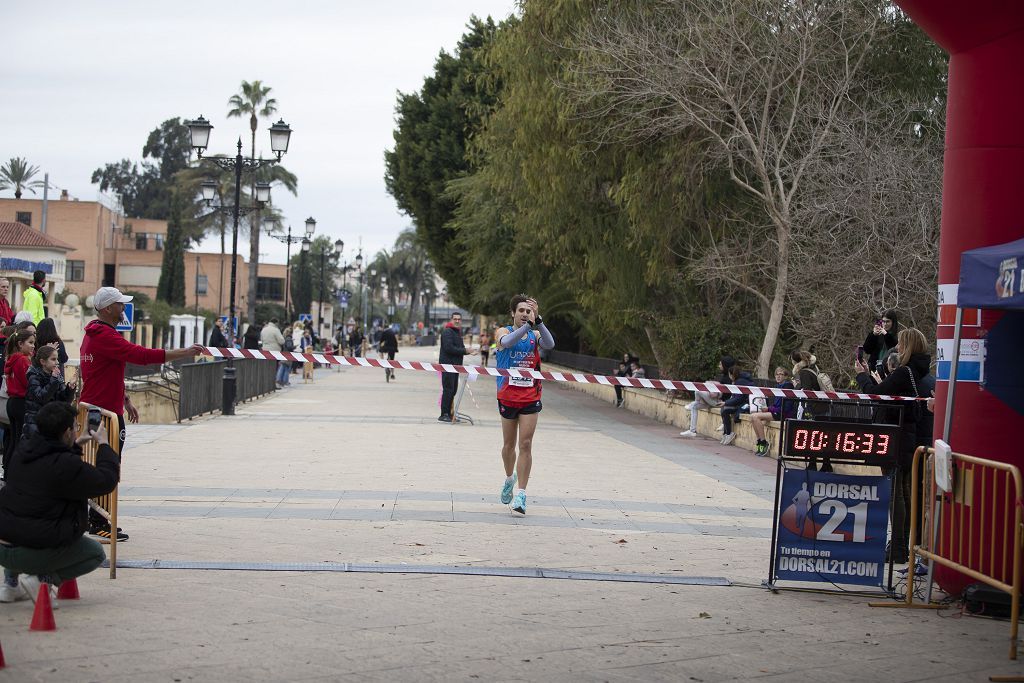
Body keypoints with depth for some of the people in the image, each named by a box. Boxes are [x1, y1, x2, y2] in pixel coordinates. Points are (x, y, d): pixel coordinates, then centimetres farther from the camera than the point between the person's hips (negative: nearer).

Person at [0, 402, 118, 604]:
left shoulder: (23, 453, 7)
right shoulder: (67, 465, -18)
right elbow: (107, 480, -8)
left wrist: (76, 444, 35)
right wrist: (103, 444, 6)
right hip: (32, 552, -7)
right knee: (96, 553, 14)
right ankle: (44, 578, -5)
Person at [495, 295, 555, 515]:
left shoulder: (535, 334, 3)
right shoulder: (503, 332, -2)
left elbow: (549, 344, -19)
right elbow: (507, 341, -27)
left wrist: (537, 320, -31)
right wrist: (528, 324, -38)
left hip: (531, 397, 0)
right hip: (508, 396, 0)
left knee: (525, 445, -7)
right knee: (509, 444, 13)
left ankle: (521, 494, -5)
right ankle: (509, 478, 40)